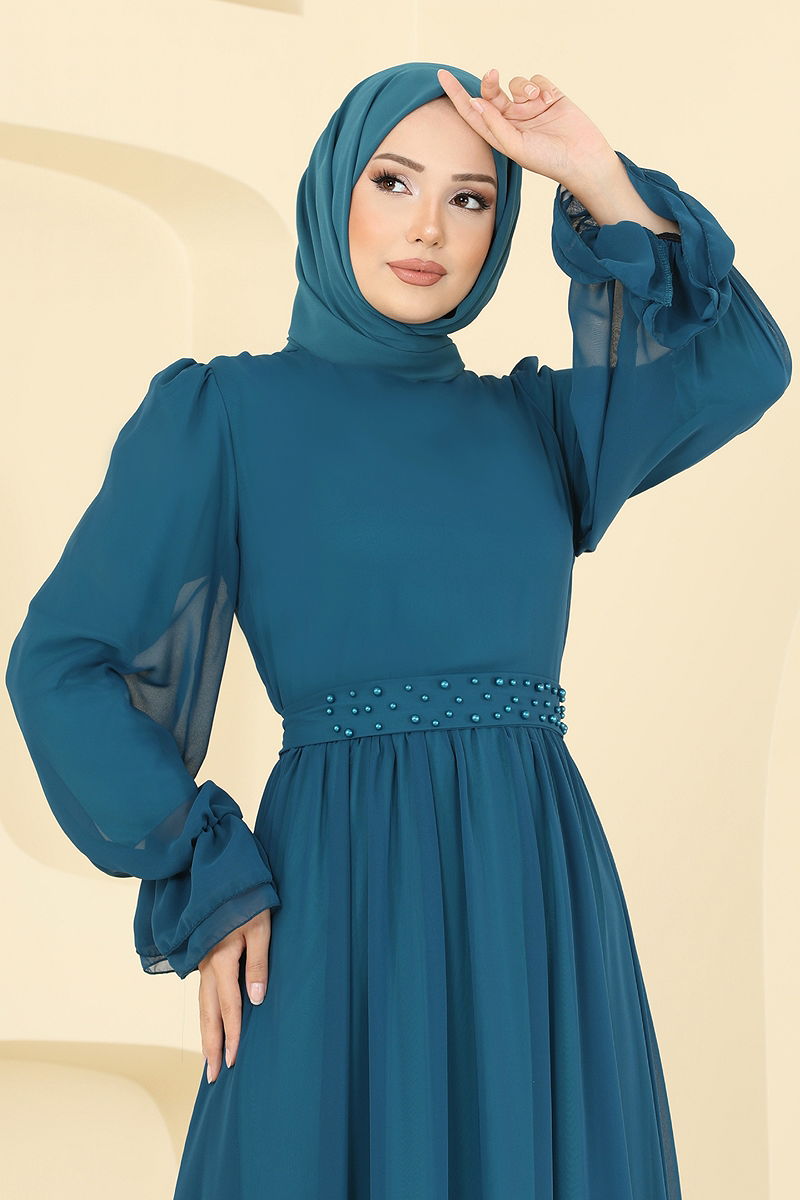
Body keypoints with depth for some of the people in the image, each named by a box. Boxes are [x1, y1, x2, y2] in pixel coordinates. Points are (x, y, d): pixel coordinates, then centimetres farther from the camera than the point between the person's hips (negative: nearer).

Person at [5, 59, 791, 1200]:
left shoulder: (530, 417, 14)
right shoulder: (224, 411, 1)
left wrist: (597, 180, -6)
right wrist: (210, 885, -8)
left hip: (541, 897, 4)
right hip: (348, 905, -4)